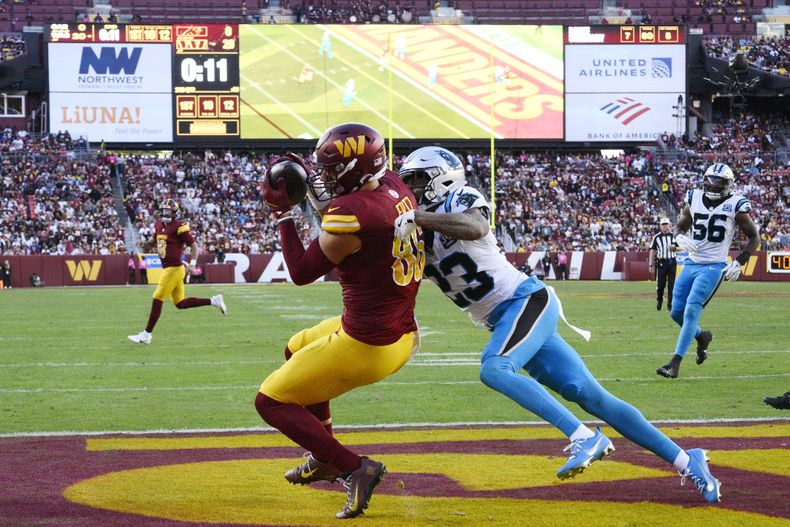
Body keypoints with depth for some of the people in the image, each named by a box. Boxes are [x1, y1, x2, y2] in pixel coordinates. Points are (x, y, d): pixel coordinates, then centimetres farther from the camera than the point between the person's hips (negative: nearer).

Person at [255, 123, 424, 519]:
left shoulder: (350, 215, -24)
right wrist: (309, 184, 13)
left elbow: (301, 272, -11)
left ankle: (354, 468, -6)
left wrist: (282, 213, -4)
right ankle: (324, 460, 38)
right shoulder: (394, 188, 0)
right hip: (403, 335, 9)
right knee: (297, 349, 33)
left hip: (366, 346, -9)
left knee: (271, 402, 4)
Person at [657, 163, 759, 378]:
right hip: (691, 264, 5)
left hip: (713, 266, -5)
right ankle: (702, 336, 37)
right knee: (677, 312, 6)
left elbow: (754, 238, 1)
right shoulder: (694, 199, 4)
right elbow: (680, 226, 17)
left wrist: (739, 263, -10)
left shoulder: (734, 206, -7)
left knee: (691, 310, -17)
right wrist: (680, 238, -7)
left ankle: (675, 363, -18)